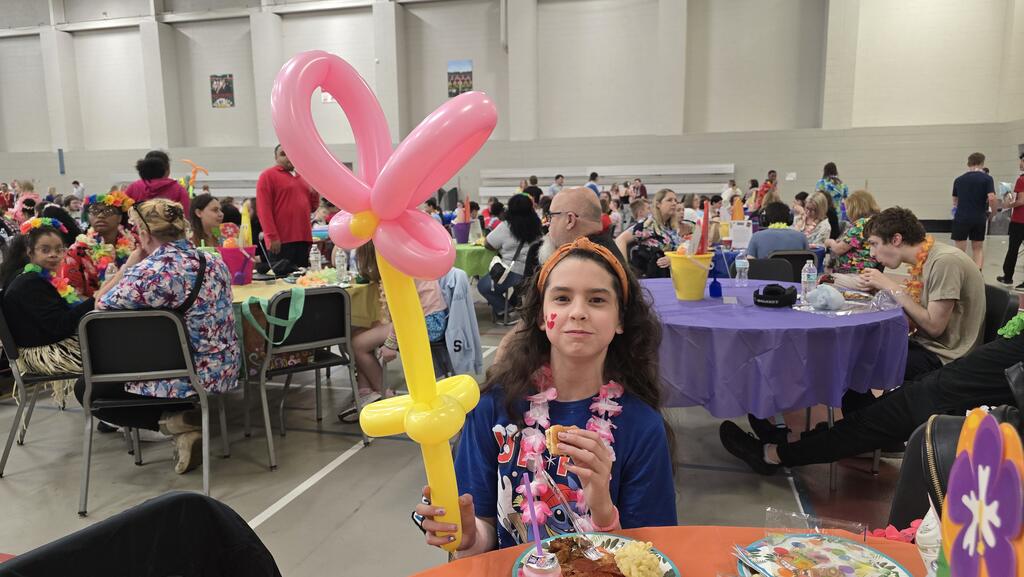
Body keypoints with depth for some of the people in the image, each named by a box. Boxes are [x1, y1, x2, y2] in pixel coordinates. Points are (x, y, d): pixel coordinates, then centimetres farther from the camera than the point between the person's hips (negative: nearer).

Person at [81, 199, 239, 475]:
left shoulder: (147, 272, -20)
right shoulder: (214, 261, 1)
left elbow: (100, 306, -6)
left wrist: (129, 264, 0)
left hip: (183, 377, -8)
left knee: (86, 388, 15)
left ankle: (175, 421, -1)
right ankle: (188, 414, 11)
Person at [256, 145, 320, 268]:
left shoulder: (302, 177, 20)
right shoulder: (268, 176, 0)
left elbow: (312, 207, 27)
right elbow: (264, 209, -9)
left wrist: (315, 193, 5)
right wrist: (272, 237, -17)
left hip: (303, 239, 6)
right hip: (281, 241, -6)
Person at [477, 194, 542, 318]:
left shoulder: (506, 227, -8)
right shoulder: (537, 226, 6)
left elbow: (488, 244, -1)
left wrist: (502, 246, 20)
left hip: (515, 273, -7)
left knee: (483, 286, 14)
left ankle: (504, 310, 5)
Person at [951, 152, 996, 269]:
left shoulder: (958, 180, 6)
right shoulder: (987, 178, -4)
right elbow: (991, 198, -14)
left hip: (961, 218, 0)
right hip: (979, 219, 0)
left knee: (960, 250, 4)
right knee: (978, 248, 14)